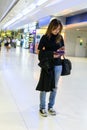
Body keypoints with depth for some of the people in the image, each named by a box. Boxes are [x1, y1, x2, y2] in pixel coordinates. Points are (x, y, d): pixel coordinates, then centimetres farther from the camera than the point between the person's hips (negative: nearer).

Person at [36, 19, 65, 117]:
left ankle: (51, 107, 26)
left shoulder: (60, 37, 6)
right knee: (44, 87, 3)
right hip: (47, 65, -4)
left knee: (54, 87, 12)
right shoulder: (45, 37, -5)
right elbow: (39, 51, -5)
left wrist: (61, 50, -8)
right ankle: (42, 108, 17)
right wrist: (51, 55, -17)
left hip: (58, 65, 4)